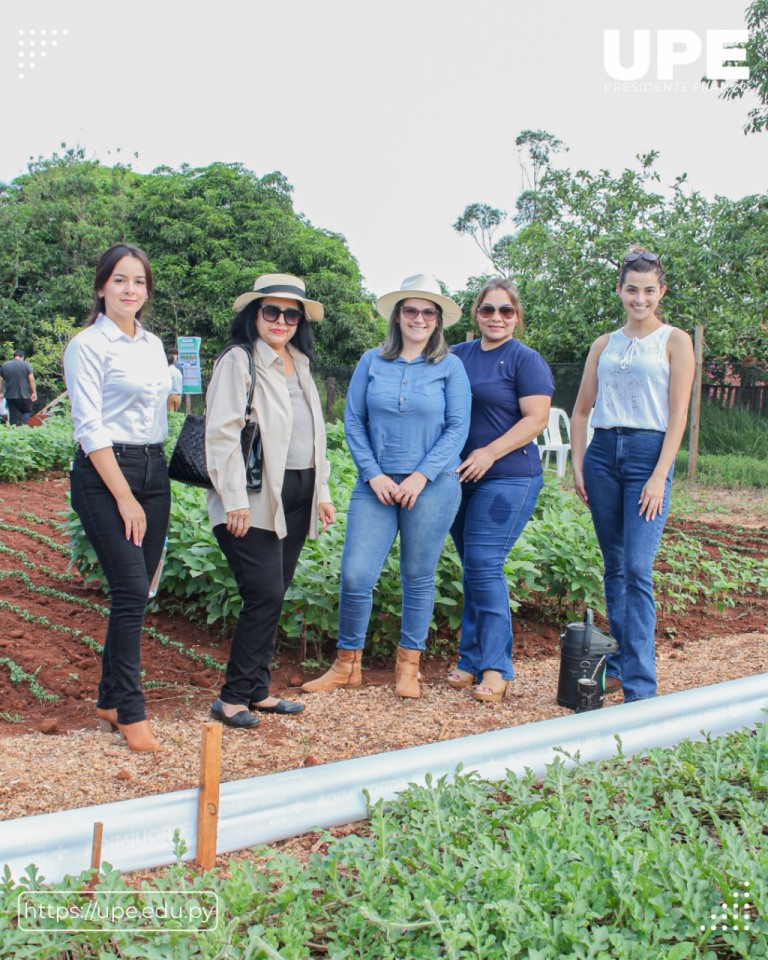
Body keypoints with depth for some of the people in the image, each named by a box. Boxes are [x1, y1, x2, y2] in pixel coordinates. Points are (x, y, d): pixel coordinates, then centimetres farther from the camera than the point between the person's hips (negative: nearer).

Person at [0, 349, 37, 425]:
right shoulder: (25, 365, -3)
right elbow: (31, 380, -7)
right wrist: (34, 393, -3)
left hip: (10, 396, 3)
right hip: (24, 395, -3)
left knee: (14, 415, 7)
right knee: (27, 411, 11)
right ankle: (21, 425, -13)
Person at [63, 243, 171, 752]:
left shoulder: (153, 345, 14)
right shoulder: (88, 346, -6)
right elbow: (89, 428, -11)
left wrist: (154, 489, 14)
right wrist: (125, 498, -15)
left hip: (153, 469, 7)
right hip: (104, 473, -7)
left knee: (137, 592, 7)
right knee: (132, 590, -11)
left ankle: (111, 700, 20)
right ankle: (131, 711, 1)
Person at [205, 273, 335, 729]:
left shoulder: (301, 366, 18)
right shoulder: (239, 361, -5)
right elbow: (223, 433, -12)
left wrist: (322, 491, 18)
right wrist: (235, 499, -17)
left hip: (297, 497, 7)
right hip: (257, 500, -7)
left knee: (275, 596, 9)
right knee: (265, 595, -10)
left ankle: (258, 690, 19)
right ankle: (234, 697, 2)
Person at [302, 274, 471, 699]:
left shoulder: (449, 367, 2)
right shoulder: (372, 362, 6)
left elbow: (457, 428, -2)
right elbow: (353, 421, 5)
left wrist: (421, 476, -11)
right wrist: (373, 474, -5)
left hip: (431, 485, -1)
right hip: (377, 484, 1)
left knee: (418, 577, 6)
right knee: (355, 575, -4)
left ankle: (408, 666, 21)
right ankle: (347, 664, 14)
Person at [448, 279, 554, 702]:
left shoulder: (525, 360, -3)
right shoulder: (458, 355, 14)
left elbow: (536, 418, -11)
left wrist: (490, 452, -18)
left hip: (507, 478, -6)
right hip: (459, 477, 6)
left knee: (484, 567, -11)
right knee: (473, 569, 9)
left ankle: (495, 667, -2)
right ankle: (471, 660, 17)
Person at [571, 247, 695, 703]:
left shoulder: (675, 341, 2)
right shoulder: (604, 345, 14)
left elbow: (678, 414, -5)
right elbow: (582, 411, 15)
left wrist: (659, 477, -12)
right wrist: (577, 465, 4)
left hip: (648, 454, -4)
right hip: (603, 453, 4)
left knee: (638, 569, -12)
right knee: (614, 567, 9)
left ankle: (640, 687, -10)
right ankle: (619, 664, 20)